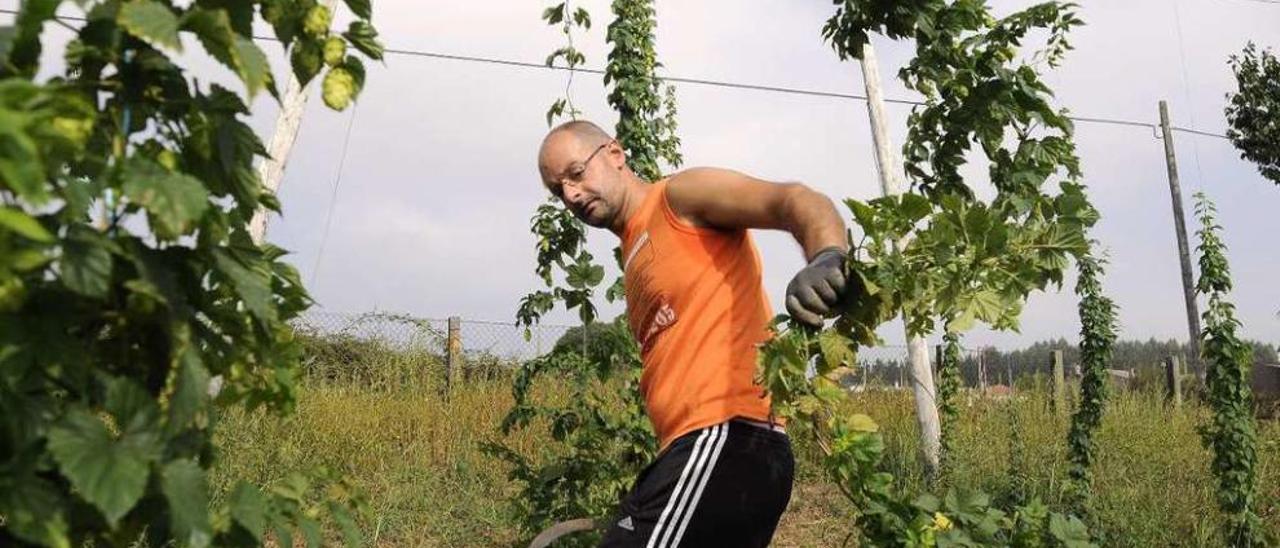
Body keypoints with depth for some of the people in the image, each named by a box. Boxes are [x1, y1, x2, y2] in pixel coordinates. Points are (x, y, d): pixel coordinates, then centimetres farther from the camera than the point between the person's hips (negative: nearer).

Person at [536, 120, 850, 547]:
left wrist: (827, 257, -36)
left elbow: (795, 200, -13)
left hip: (729, 438, -9)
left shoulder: (681, 195, 1)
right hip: (702, 446, 9)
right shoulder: (635, 263, 24)